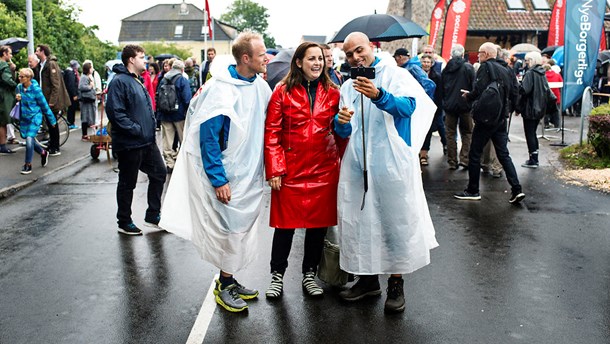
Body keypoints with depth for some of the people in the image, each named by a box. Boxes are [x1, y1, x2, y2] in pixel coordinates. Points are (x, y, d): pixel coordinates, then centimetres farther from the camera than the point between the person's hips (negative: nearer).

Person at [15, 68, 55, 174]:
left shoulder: (35, 89, -15)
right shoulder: (19, 87, 0)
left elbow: (44, 105, -8)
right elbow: (19, 103, 16)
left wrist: (52, 120, -2)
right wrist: (17, 99, -10)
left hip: (34, 117, -6)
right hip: (24, 118, 6)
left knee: (29, 139, -15)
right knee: (29, 140, 13)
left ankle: (28, 165, -2)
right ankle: (43, 153, 40)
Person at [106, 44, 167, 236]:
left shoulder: (137, 81, 16)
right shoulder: (119, 81, -15)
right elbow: (115, 112, -23)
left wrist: (150, 128, 12)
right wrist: (136, 129, -21)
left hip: (147, 141, 9)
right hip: (129, 143, -9)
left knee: (159, 173, 12)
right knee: (127, 183, 4)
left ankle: (153, 216, 24)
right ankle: (124, 223, 20)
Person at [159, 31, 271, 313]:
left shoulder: (261, 86, 2)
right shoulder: (219, 89, -18)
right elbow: (208, 137, -18)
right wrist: (217, 180, -19)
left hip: (252, 174, 7)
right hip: (229, 176, -7)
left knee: (245, 227, 15)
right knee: (230, 227, 2)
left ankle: (229, 281, 31)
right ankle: (224, 285, 22)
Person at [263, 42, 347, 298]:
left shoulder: (332, 92, 6)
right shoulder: (283, 92, -2)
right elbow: (271, 132, -4)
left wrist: (345, 162, 4)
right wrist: (274, 169, -10)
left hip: (324, 170, 3)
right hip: (291, 169, -3)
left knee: (319, 222, 10)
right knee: (285, 224, 4)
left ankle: (309, 274, 28)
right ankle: (277, 275, 23)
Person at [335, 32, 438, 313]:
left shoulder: (395, 74, -1)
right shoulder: (348, 86, 14)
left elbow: (408, 106, -19)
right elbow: (344, 132, 13)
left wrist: (378, 95, -35)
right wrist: (342, 121, -10)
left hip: (391, 164, -5)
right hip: (357, 165, 5)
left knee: (395, 220, 2)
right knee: (358, 221, 9)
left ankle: (396, 284, 16)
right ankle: (368, 277, 26)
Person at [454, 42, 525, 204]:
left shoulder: (486, 67, -10)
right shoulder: (507, 69, 13)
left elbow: (479, 91, -21)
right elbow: (514, 93, 11)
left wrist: (468, 96, -2)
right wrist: (507, 110, 18)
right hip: (501, 118, 7)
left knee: (475, 154, 3)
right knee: (504, 154, 10)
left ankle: (473, 191, 9)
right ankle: (516, 189, 3)